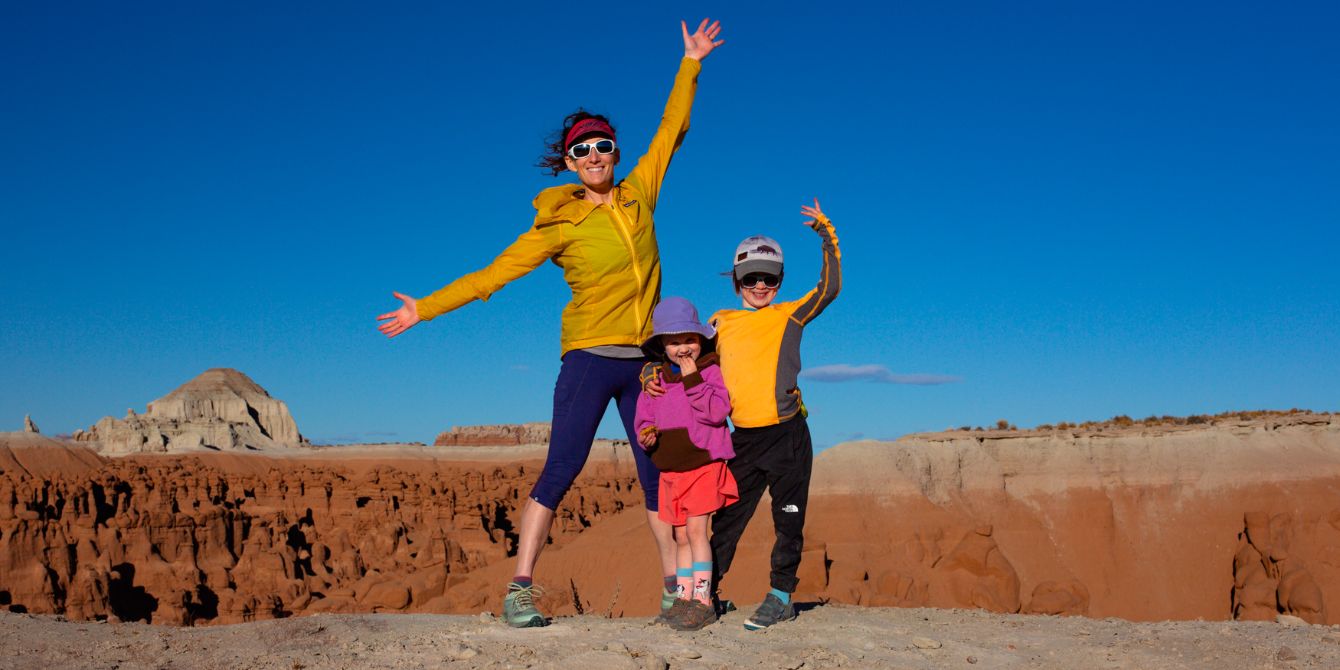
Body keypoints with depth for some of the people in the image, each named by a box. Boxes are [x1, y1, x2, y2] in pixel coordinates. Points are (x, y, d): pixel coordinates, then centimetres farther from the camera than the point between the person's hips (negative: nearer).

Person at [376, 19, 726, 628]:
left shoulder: (639, 195, 7)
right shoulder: (559, 225, -3)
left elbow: (670, 130, 18)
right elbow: (492, 275, -3)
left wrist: (690, 65, 21)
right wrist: (425, 309, -7)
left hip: (645, 361, 4)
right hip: (589, 357, -4)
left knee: (659, 475, 6)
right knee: (560, 470, -8)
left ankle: (675, 588, 13)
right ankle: (519, 590, -4)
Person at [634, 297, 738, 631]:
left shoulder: (710, 371, -5)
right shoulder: (656, 379, 10)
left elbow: (717, 411, -18)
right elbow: (644, 417, 17)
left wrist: (693, 380, -22)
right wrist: (646, 434, -5)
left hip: (704, 464, -6)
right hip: (670, 469, 6)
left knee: (695, 529, -12)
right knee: (681, 535, 10)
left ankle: (703, 601, -8)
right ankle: (684, 598, 17)